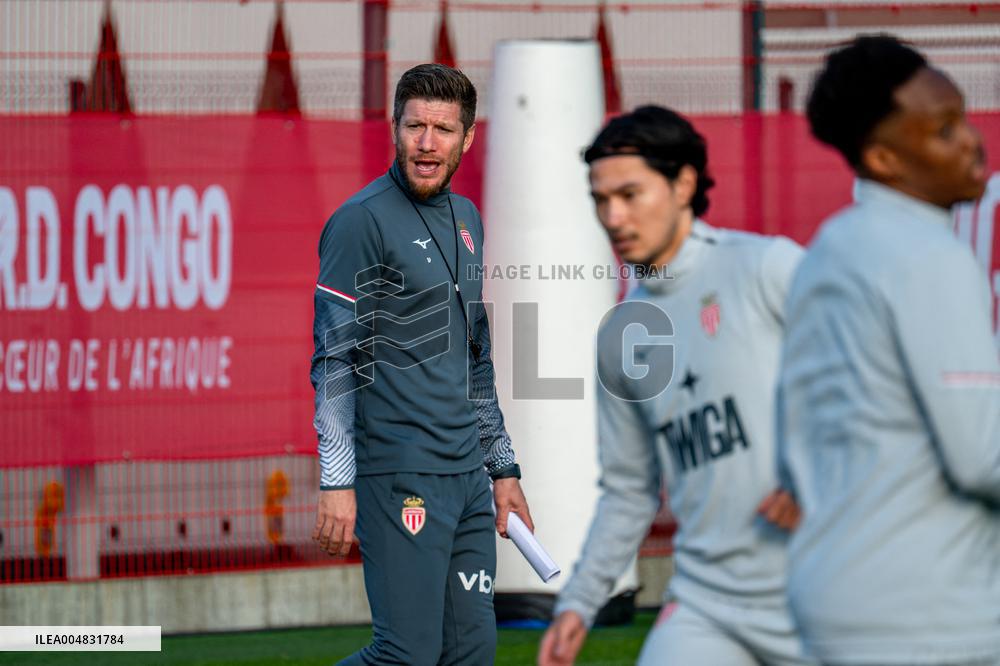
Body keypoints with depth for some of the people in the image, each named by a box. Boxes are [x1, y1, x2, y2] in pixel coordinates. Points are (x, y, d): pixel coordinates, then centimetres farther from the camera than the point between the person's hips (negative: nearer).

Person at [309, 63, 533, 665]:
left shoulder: (466, 219, 16)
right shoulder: (363, 221, -8)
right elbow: (334, 360, -12)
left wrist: (503, 469, 22)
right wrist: (336, 484, -17)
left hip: (469, 476, 8)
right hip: (399, 476, -8)